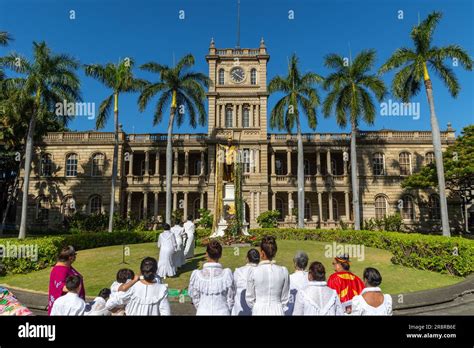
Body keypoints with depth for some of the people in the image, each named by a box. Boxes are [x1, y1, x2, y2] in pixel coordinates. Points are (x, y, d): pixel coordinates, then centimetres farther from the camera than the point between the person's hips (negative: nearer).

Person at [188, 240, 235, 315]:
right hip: (222, 312, 0)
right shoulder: (227, 274, -17)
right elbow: (230, 299, -6)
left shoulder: (196, 275, -16)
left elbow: (195, 298, -3)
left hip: (203, 313, 1)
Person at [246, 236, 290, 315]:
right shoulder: (283, 271, -7)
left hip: (259, 311, -1)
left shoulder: (254, 271, -11)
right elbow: (285, 298, 2)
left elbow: (250, 297, -1)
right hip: (277, 311, 2)